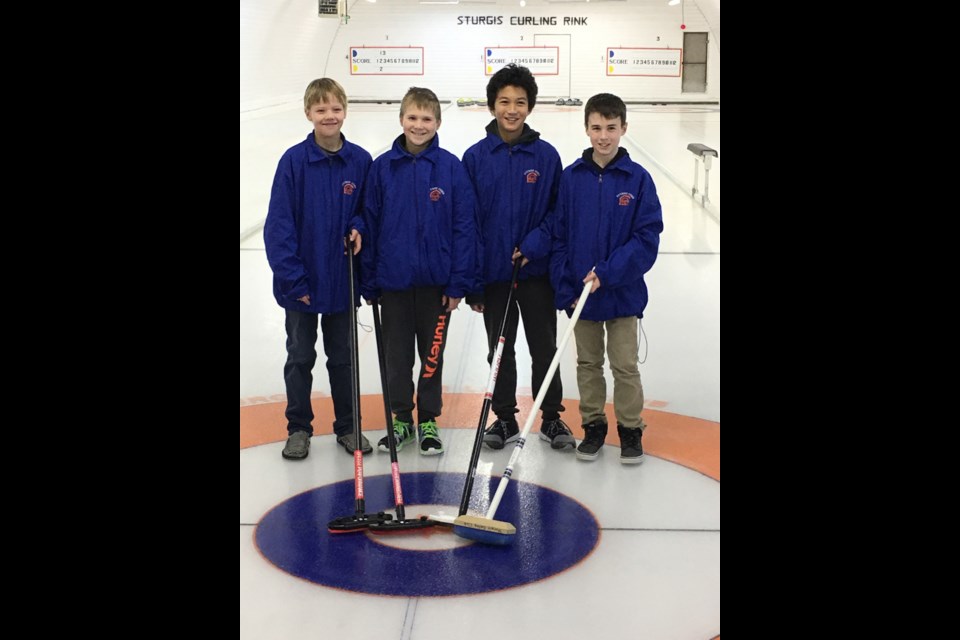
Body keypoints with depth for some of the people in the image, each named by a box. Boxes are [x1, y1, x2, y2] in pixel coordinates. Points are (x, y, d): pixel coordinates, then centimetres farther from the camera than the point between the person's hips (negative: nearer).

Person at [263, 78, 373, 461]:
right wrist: (292, 277, -15)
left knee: (343, 357, 14)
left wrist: (358, 228, -11)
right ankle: (298, 427, 26)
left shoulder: (360, 161, -4)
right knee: (300, 357, 11)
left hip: (342, 279, 2)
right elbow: (279, 224, -11)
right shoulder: (294, 160, -11)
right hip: (302, 281, -2)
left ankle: (347, 426, 28)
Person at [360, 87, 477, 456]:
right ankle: (401, 420, 28)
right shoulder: (383, 167, -2)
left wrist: (459, 282, -8)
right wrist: (368, 282, 1)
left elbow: (464, 227, -5)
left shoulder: (451, 167, -6)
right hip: (393, 279, 1)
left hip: (436, 279, -1)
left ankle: (428, 421, 26)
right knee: (397, 355, 12)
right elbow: (370, 225, 2)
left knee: (432, 355, 12)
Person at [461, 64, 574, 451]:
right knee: (500, 351, 11)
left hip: (537, 271, 0)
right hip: (493, 274, 0)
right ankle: (505, 418, 25)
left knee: (545, 348, 9)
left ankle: (551, 418, 24)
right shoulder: (475, 157, -4)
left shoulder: (546, 155, -3)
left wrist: (534, 245, -15)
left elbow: (558, 211, 2)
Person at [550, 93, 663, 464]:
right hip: (580, 291, 2)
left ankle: (630, 427, 23)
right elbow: (559, 236, 0)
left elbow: (648, 236, -10)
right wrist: (565, 287, -6)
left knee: (625, 366, 6)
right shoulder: (571, 177, -2)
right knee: (588, 363, 14)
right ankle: (593, 424, 28)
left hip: (622, 292, -2)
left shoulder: (637, 178, -8)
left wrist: (608, 272, -19)